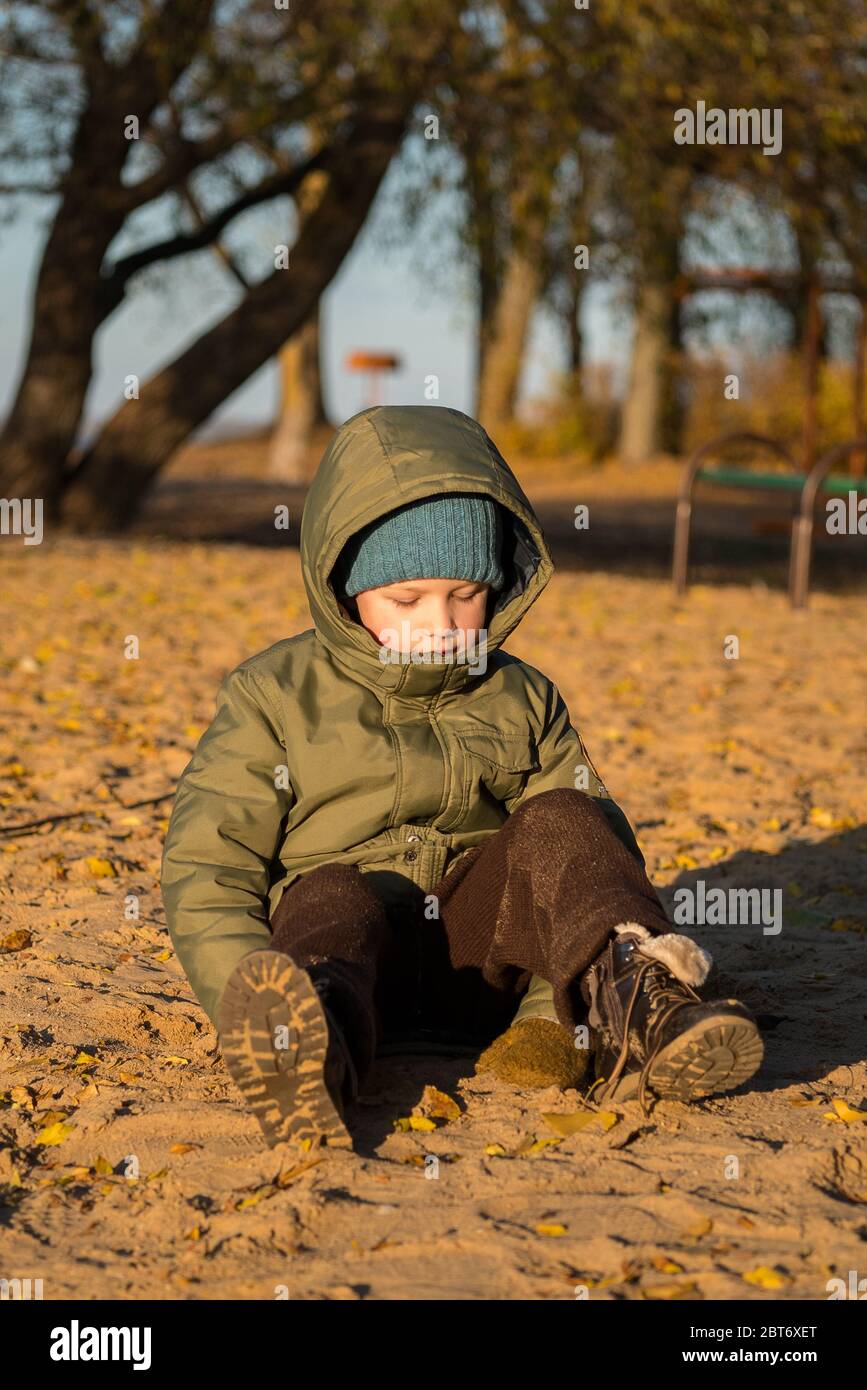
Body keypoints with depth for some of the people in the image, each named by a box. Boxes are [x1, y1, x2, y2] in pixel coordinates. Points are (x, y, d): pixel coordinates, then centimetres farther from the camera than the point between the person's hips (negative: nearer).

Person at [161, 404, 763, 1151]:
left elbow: (597, 859, 5)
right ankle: (309, 1050, -69)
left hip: (474, 947, 3)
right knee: (333, 895, -34)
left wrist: (552, 1013, -14)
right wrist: (253, 1005, -22)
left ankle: (634, 1008, -45)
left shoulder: (521, 702, 13)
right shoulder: (273, 698, 5)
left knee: (561, 823, -20)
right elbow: (206, 872, -1)